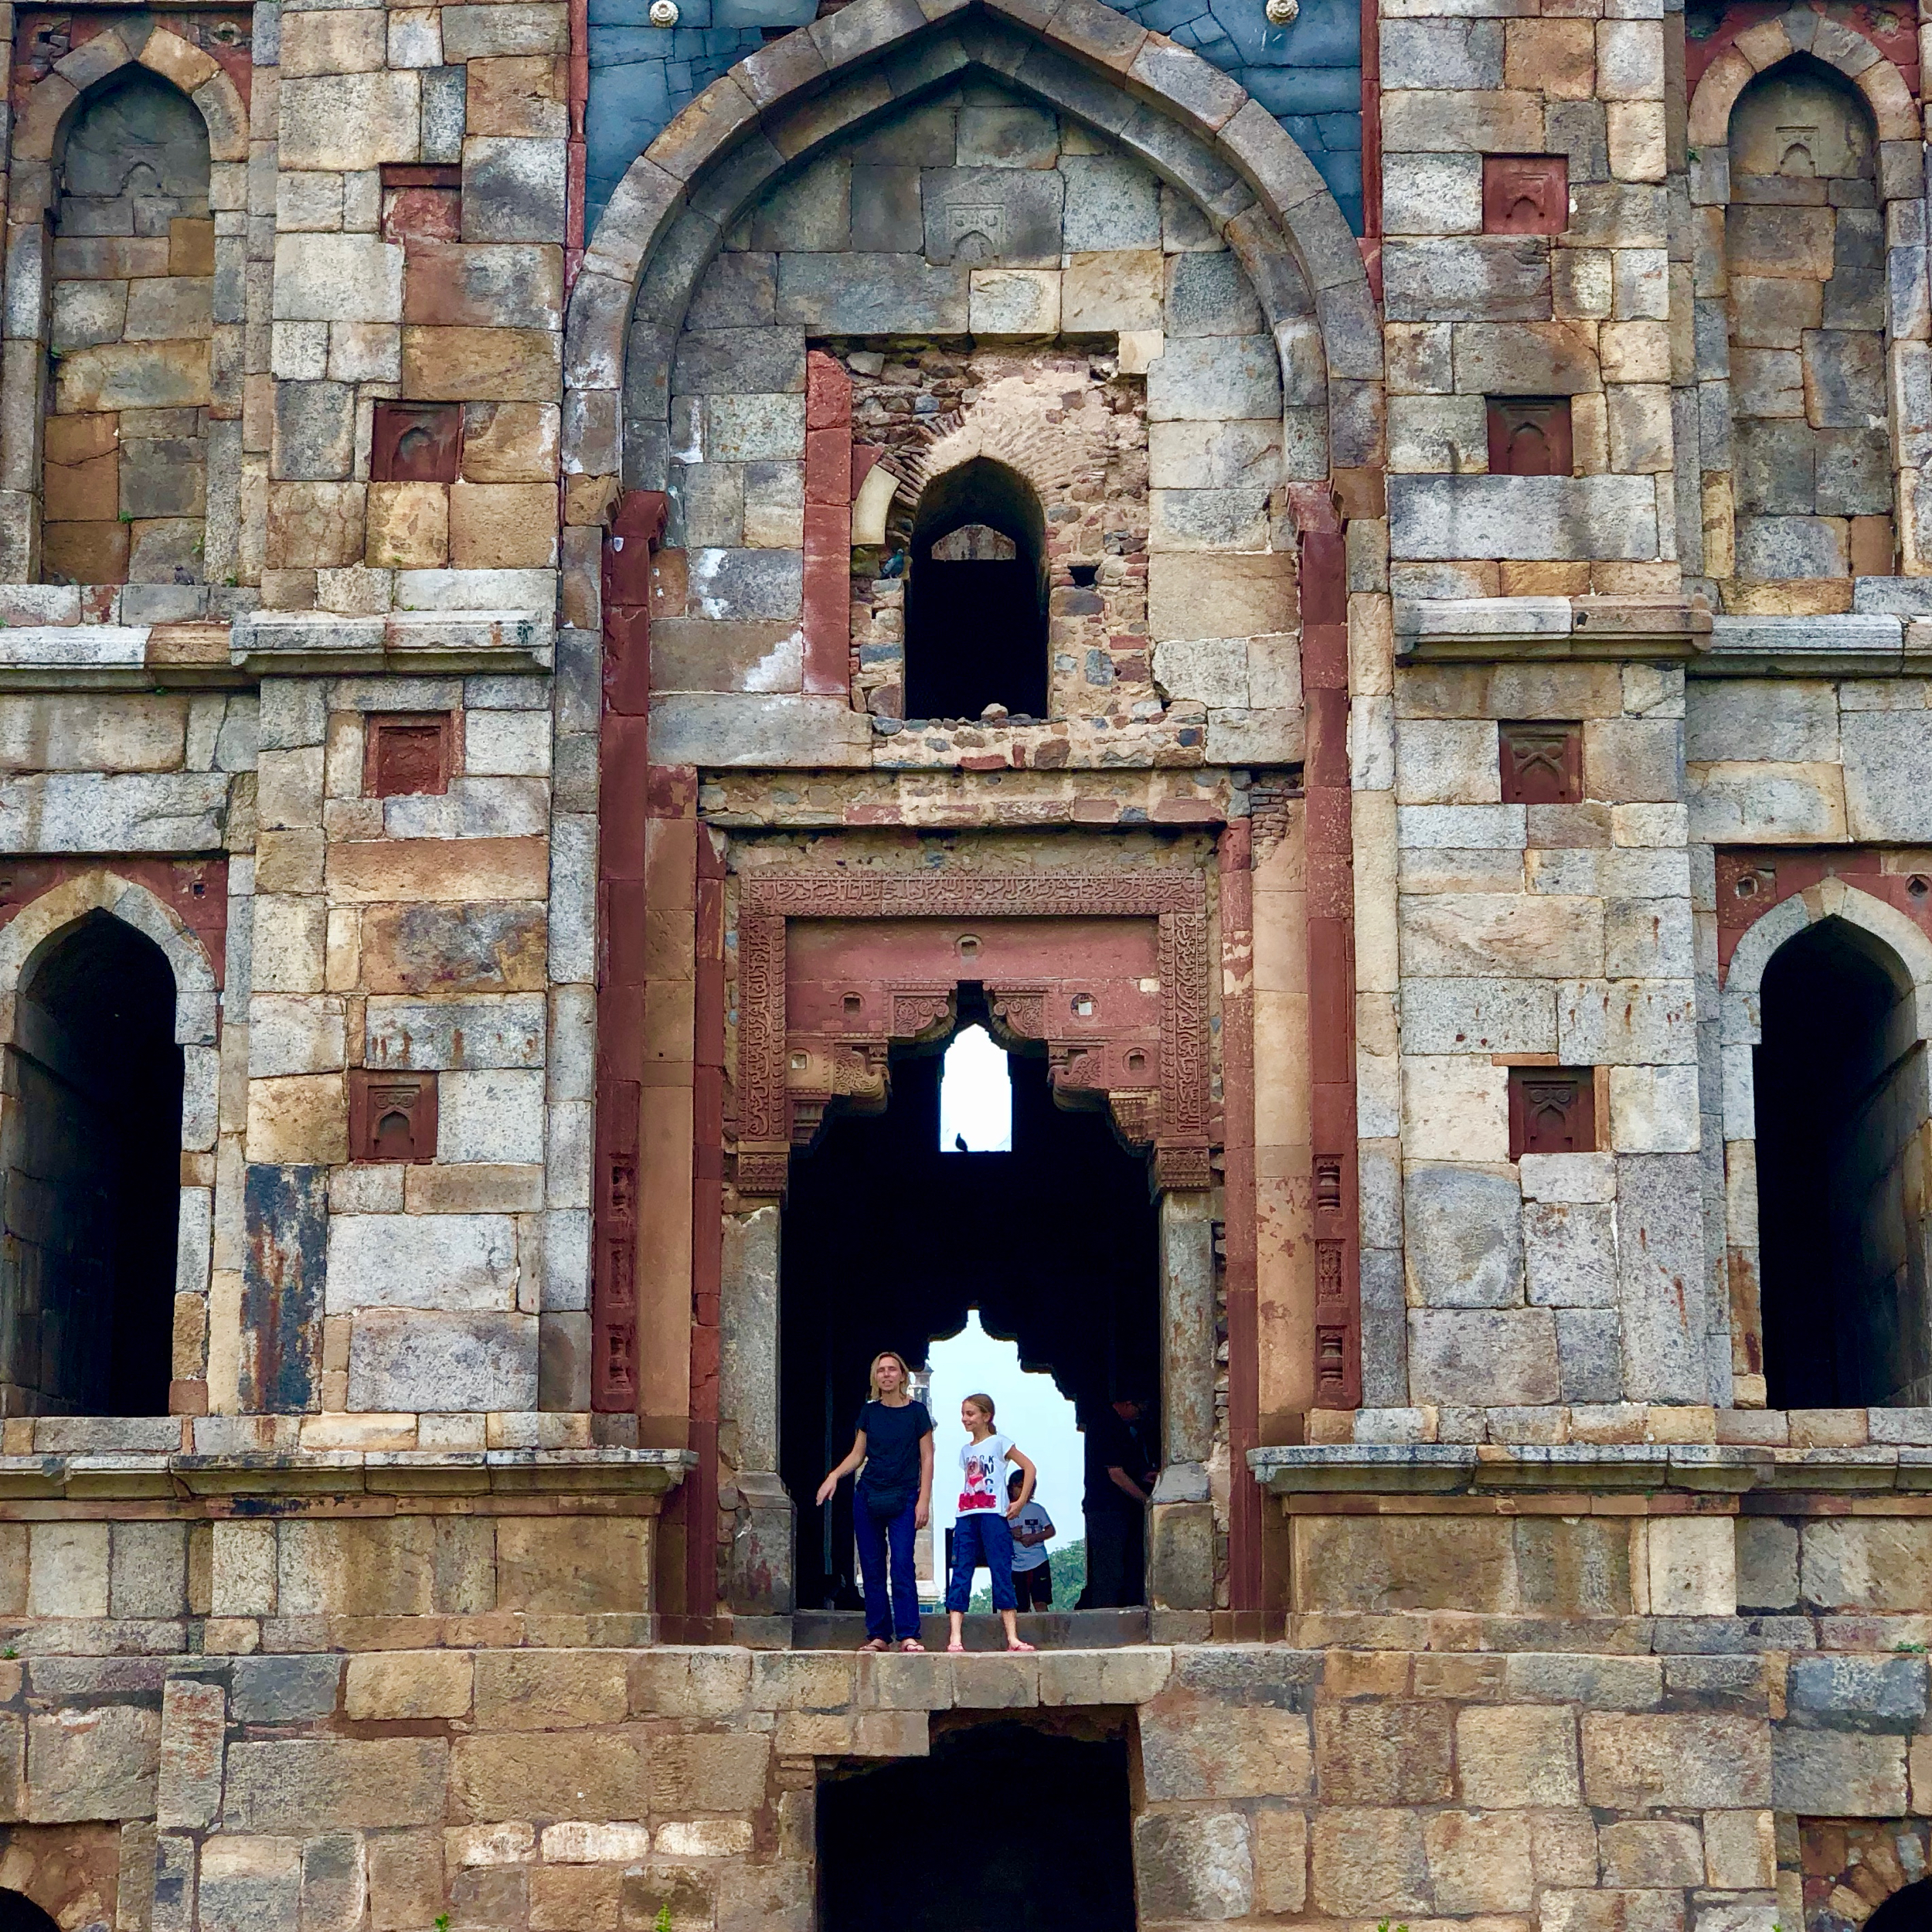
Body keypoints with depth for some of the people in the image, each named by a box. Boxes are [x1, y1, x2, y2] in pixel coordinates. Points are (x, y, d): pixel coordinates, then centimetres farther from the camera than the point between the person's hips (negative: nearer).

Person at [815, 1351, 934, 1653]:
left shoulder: (916, 1412, -1)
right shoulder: (869, 1412, 8)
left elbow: (926, 1459, 0)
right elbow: (857, 1455, 13)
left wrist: (924, 1501, -6)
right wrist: (835, 1475, -5)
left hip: (902, 1499, -4)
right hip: (868, 1497, 4)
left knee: (902, 1565, -13)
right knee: (872, 1567, 3)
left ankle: (908, 1635, -13)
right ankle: (878, 1634, 7)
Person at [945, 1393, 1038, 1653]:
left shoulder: (998, 1443, 1)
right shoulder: (965, 1450, 18)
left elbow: (1029, 1467, -2)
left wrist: (1021, 1502, -8)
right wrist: (961, 1515, 12)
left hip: (993, 1515, -5)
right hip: (966, 1516, 5)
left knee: (1002, 1572, -7)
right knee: (960, 1573, -3)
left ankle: (1012, 1637, -9)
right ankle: (956, 1637, -8)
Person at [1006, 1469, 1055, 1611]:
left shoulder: (1036, 1509, 5)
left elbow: (1051, 1531, 5)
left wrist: (1034, 1538, -11)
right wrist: (1010, 1533, -13)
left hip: (1038, 1563, -1)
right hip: (1015, 1565, 1)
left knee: (1040, 1603, -8)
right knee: (1021, 1607, 4)